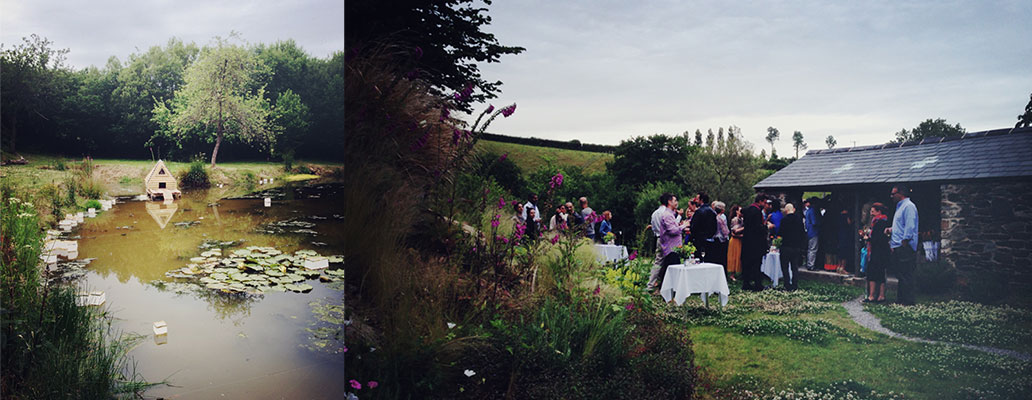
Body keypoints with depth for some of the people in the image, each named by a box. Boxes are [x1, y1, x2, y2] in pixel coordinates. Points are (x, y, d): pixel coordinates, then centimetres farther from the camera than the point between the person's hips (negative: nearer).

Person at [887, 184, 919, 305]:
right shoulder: (900, 206, 21)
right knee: (900, 276, 14)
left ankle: (908, 302, -5)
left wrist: (904, 242, -20)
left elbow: (910, 227, -19)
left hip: (905, 248, -11)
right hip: (898, 248, 11)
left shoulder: (908, 206, -11)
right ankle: (900, 300, 19)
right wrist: (891, 230, 13)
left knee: (906, 276, -8)